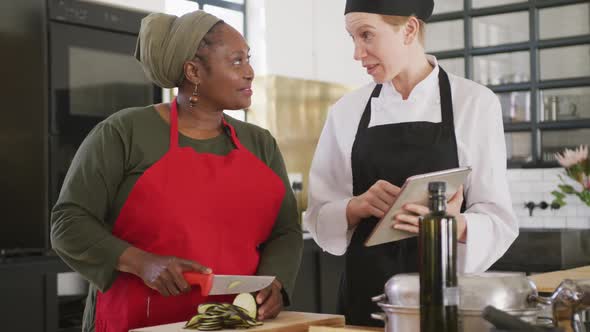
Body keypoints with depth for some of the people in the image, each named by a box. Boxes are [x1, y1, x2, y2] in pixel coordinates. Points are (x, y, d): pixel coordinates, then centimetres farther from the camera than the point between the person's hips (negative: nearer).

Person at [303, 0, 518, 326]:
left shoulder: (475, 103, -6)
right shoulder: (346, 111, 2)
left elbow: (497, 222, -7)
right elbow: (321, 218, 4)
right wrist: (359, 207, -16)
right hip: (366, 291, 3)